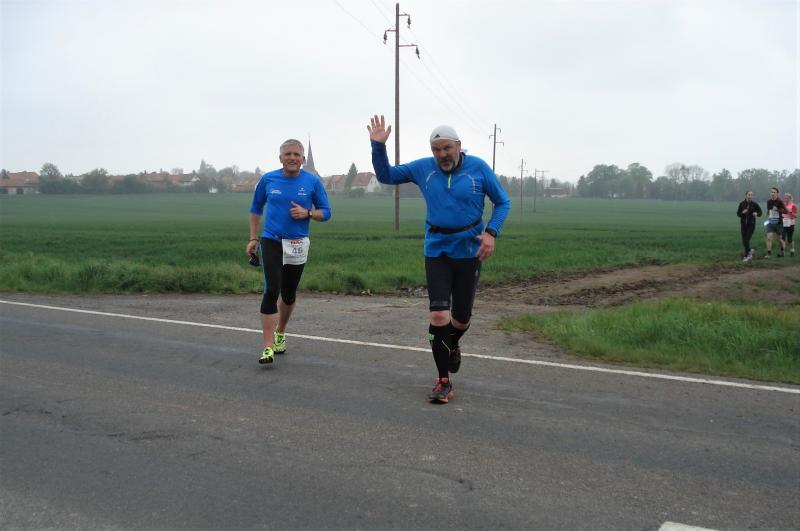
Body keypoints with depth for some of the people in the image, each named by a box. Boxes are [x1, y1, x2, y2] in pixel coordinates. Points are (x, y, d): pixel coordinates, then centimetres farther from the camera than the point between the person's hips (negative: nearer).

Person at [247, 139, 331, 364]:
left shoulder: (313, 182, -3)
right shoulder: (268, 179, 0)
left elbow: (326, 212, 3)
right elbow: (256, 209, 13)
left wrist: (308, 213, -17)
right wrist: (253, 238, 8)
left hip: (298, 245, 1)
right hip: (271, 241, -1)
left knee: (289, 294, 13)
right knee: (271, 291, -14)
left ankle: (280, 333, 39)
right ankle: (268, 348, -14)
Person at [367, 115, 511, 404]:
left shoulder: (478, 168, -6)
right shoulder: (423, 168, 0)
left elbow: (503, 202, 2)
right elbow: (386, 175, 10)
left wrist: (491, 232, -14)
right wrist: (378, 146, -6)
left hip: (469, 250, -1)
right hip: (436, 251, 1)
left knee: (461, 317, 7)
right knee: (439, 315, -10)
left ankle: (453, 345, 44)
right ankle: (444, 380, 4)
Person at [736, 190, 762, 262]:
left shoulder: (754, 204, -3)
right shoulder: (742, 204, 1)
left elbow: (760, 212, 7)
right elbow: (738, 213, 5)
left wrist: (756, 214, -14)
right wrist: (742, 212, -15)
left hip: (751, 224, -3)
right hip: (743, 224, 3)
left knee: (746, 240, -11)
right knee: (744, 241, 6)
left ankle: (746, 256, -1)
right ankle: (750, 250, 35)